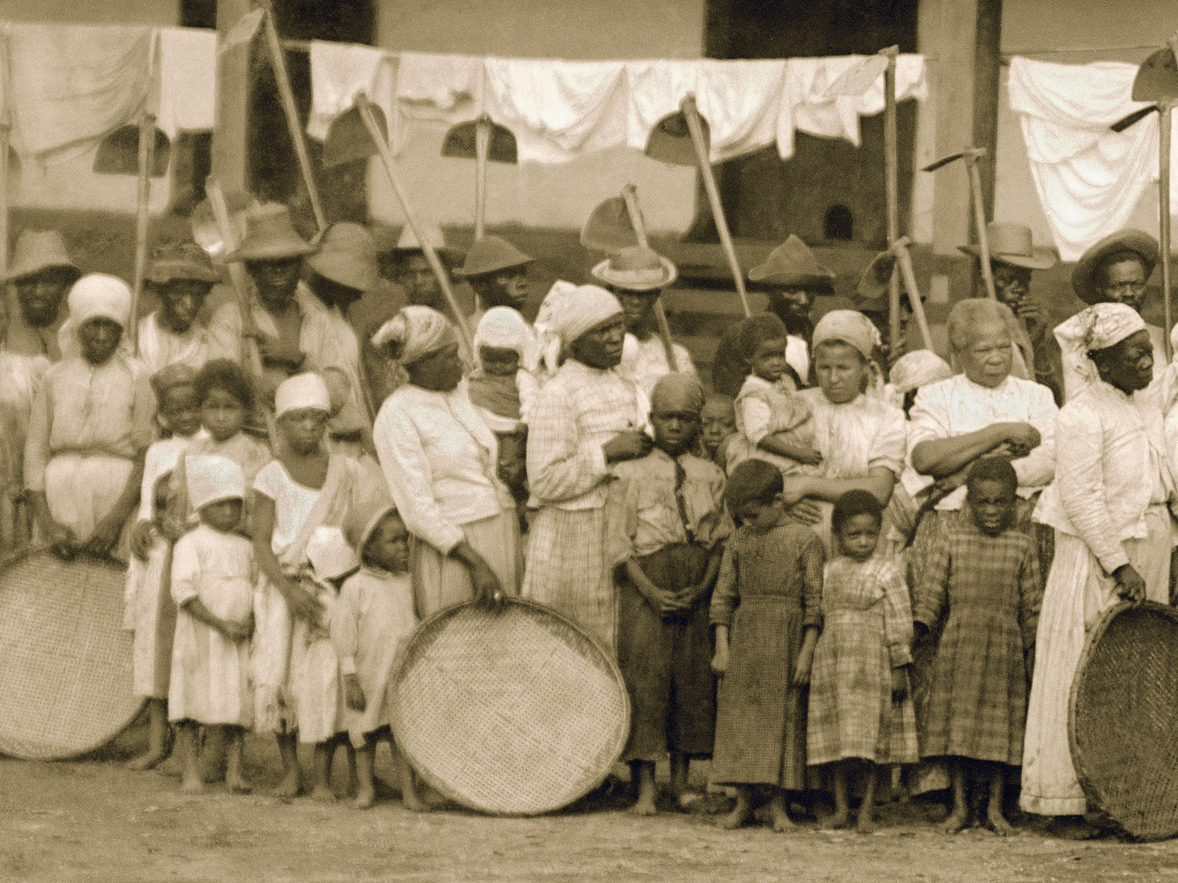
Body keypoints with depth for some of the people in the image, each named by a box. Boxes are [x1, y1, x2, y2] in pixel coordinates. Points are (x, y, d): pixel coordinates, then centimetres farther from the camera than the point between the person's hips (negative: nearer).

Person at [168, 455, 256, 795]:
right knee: (193, 706, -2)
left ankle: (235, 770, 6)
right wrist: (220, 624, -17)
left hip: (238, 640, 5)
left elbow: (255, 585, 20)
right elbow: (184, 591, -12)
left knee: (236, 705, 3)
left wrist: (251, 621, -1)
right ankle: (191, 770, 3)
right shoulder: (191, 544, -5)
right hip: (199, 638, -5)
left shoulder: (244, 547, 14)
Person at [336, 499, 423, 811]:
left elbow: (419, 625, 16)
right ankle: (366, 787, 20)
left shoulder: (407, 583, 6)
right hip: (369, 677, -3)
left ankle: (409, 790, 7)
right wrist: (350, 680, -11)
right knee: (366, 733, 9)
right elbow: (343, 636, -8)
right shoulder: (356, 587, -8)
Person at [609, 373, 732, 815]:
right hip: (644, 588, -3)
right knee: (644, 680, -8)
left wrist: (702, 588, -6)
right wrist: (652, 592, -13)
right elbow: (619, 543, -3)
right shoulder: (631, 473, 2)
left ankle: (681, 782, 16)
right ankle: (644, 789, -6)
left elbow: (721, 540, 9)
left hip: (696, 594, 3)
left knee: (693, 680, 4)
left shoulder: (710, 476, 11)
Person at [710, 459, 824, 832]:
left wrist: (807, 653, -8)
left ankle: (778, 804, 3)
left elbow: (815, 601, -3)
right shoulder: (738, 543, 9)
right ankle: (743, 801, 7)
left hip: (786, 641, -3)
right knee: (739, 716, 1)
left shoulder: (804, 540, -1)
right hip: (744, 640, 3)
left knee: (784, 718, -2)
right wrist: (721, 647, 1)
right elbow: (723, 596, 10)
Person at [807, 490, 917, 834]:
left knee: (870, 740, -3)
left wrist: (899, 668, -7)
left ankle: (867, 810, 5)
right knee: (837, 738, 6)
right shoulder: (829, 572, 11)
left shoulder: (886, 573, -1)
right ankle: (841, 808, 13)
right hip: (832, 663, 4)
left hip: (871, 667, -4)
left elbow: (899, 623, -3)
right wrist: (811, 660, 15)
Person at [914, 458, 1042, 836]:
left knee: (999, 726, 2)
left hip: (1004, 646, 0)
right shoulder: (951, 538, 3)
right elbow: (931, 585, 3)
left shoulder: (1022, 546, 5)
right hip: (958, 644, 0)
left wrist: (1034, 650, 8)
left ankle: (995, 808, 12)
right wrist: (920, 624, -8)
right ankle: (959, 806, 10)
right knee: (955, 723, 1)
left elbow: (1032, 605, 9)